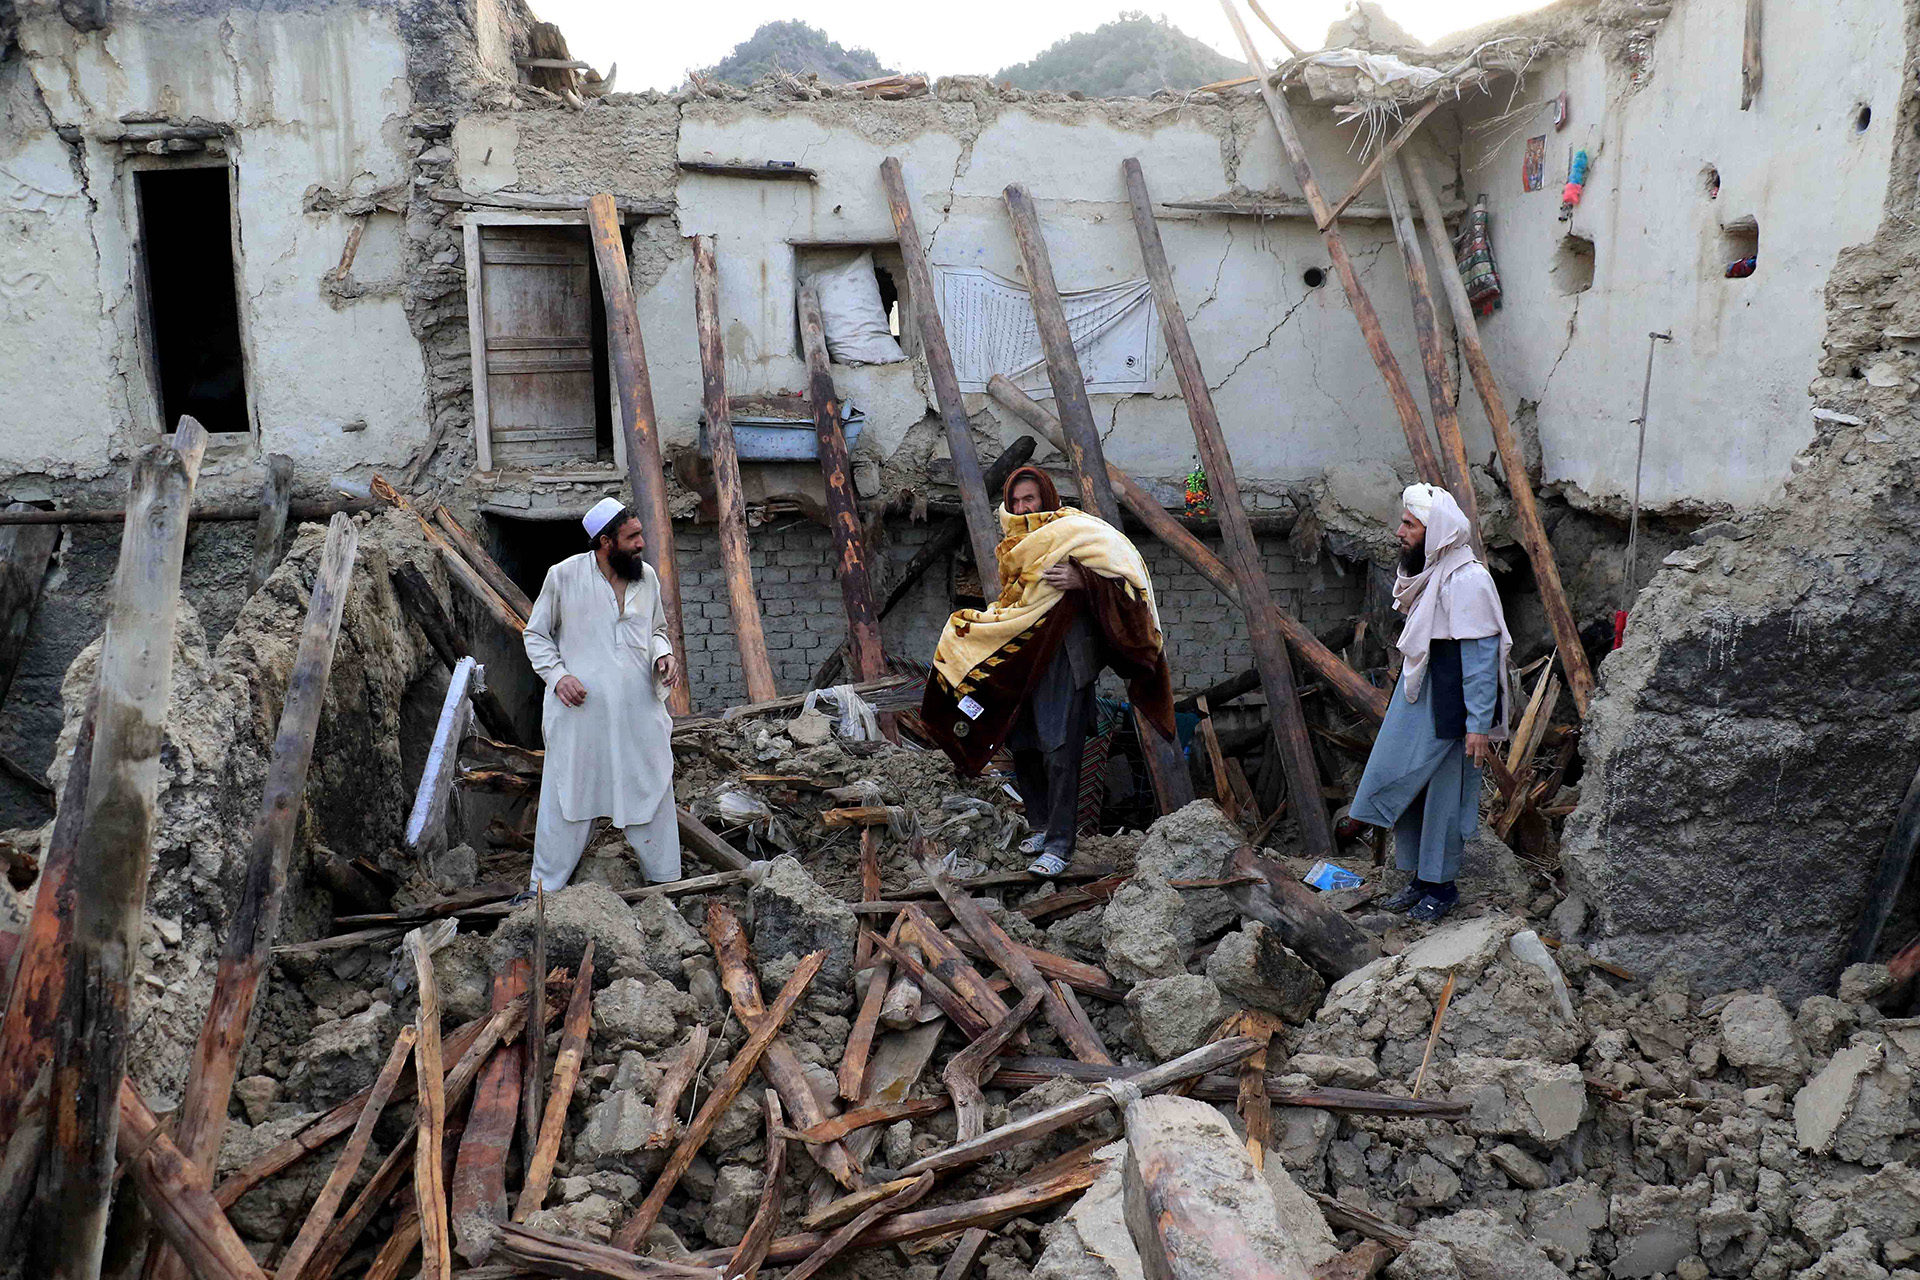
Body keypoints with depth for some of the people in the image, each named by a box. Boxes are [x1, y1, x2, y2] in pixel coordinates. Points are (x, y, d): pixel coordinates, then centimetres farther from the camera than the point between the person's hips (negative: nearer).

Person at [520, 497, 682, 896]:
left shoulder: (647, 576, 5)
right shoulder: (564, 575, -6)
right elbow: (536, 635, 4)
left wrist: (663, 655, -3)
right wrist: (557, 675, -12)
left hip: (639, 713, 3)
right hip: (580, 712, -3)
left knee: (653, 793, 10)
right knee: (566, 797, 6)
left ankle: (667, 881, 26)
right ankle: (547, 886, 22)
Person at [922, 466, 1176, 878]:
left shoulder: (1072, 532, -6)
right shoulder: (1015, 545, 16)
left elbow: (1124, 575, -13)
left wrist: (1081, 581, -28)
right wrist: (972, 623, 17)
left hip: (1063, 657, -7)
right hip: (1019, 657, 7)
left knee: (1058, 750, -9)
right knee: (1022, 745, 11)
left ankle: (1059, 845, -5)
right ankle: (1042, 825, 27)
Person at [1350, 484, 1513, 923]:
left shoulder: (1467, 581, -20)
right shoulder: (1427, 574, 9)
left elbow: (1481, 656, -21)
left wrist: (1479, 725, -22)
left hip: (1448, 710, -9)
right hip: (1416, 698, 9)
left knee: (1443, 794, 3)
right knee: (1404, 787, 13)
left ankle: (1442, 885, 18)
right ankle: (1420, 877, 27)